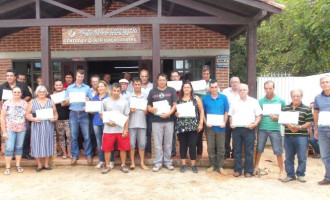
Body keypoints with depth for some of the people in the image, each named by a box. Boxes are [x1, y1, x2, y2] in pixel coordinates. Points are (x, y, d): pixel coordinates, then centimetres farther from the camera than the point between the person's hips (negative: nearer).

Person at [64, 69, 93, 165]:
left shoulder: (87, 88, 9)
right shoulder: (69, 88, 10)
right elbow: (66, 103, 7)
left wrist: (88, 100, -17)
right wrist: (67, 101, -15)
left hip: (84, 114, -1)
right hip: (73, 114, 1)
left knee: (87, 136, 0)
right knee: (73, 137, 5)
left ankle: (88, 155, 10)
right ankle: (74, 156, 16)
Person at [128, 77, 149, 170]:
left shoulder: (145, 96, 9)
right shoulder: (129, 96, 4)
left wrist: (146, 111, -9)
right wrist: (130, 110, -14)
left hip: (142, 123, 1)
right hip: (132, 123, -1)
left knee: (142, 144, 5)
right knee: (131, 143, 2)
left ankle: (142, 163, 16)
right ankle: (132, 162, 14)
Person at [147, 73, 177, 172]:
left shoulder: (171, 90, 5)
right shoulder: (152, 91, 8)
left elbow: (175, 104, 1)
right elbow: (148, 105, 9)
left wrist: (169, 113, -15)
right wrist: (151, 109, -14)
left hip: (169, 120, 0)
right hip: (156, 121, 0)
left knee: (168, 143, 9)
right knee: (158, 144, 4)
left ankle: (168, 162, 21)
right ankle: (157, 163, 14)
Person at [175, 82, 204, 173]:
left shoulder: (196, 98, 6)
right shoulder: (178, 99, 8)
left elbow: (201, 111, 4)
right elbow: (174, 110, 13)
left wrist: (201, 123, -4)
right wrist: (175, 113, -10)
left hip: (193, 126, -1)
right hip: (181, 126, 1)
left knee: (192, 145, 0)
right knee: (183, 145, 7)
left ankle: (193, 165, 13)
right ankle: (183, 164, 17)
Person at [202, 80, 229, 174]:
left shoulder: (224, 98, 1)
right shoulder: (205, 98, 0)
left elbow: (226, 112, 4)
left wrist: (224, 122, -10)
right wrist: (206, 123, -9)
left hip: (220, 127, 0)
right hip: (210, 127, 0)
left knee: (221, 148, 5)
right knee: (210, 147, 7)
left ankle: (220, 166, 19)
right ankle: (212, 165, 23)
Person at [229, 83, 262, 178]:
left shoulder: (254, 102, 6)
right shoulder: (234, 102, 14)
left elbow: (259, 115, 4)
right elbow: (230, 115, 16)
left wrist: (255, 124, -11)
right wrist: (231, 123, -2)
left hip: (249, 128, -2)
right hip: (236, 128, 2)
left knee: (249, 151, 1)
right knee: (237, 150, 6)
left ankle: (248, 171, 11)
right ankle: (237, 170, 15)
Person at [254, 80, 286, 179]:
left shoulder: (280, 101, 3)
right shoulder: (260, 101, 7)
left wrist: (277, 118, -15)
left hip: (275, 129, -1)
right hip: (262, 129, 2)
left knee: (278, 151, 2)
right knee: (259, 149, 9)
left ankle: (281, 171, 15)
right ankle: (256, 167, 24)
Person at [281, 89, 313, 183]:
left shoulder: (306, 109, 3)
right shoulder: (286, 108, 11)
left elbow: (309, 123, -2)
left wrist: (299, 127, -17)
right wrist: (288, 126, -10)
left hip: (301, 136, -2)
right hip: (288, 136, 3)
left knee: (302, 157, 1)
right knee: (288, 157, 7)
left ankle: (300, 174, 18)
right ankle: (290, 175, 18)